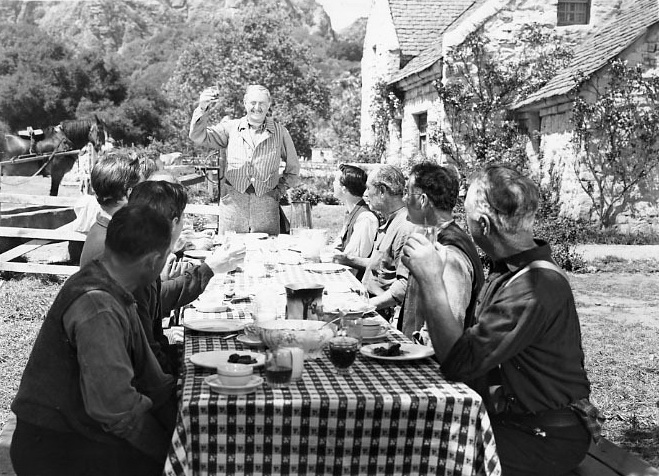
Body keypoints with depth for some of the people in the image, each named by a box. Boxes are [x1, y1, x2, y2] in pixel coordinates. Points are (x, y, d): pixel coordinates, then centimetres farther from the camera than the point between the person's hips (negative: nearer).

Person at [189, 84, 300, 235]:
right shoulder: (231, 128, 7)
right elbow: (199, 137, -3)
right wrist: (202, 109, -18)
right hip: (232, 201, 0)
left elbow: (293, 167, 18)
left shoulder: (279, 132, 8)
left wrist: (280, 189, 8)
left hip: (266, 204, 0)